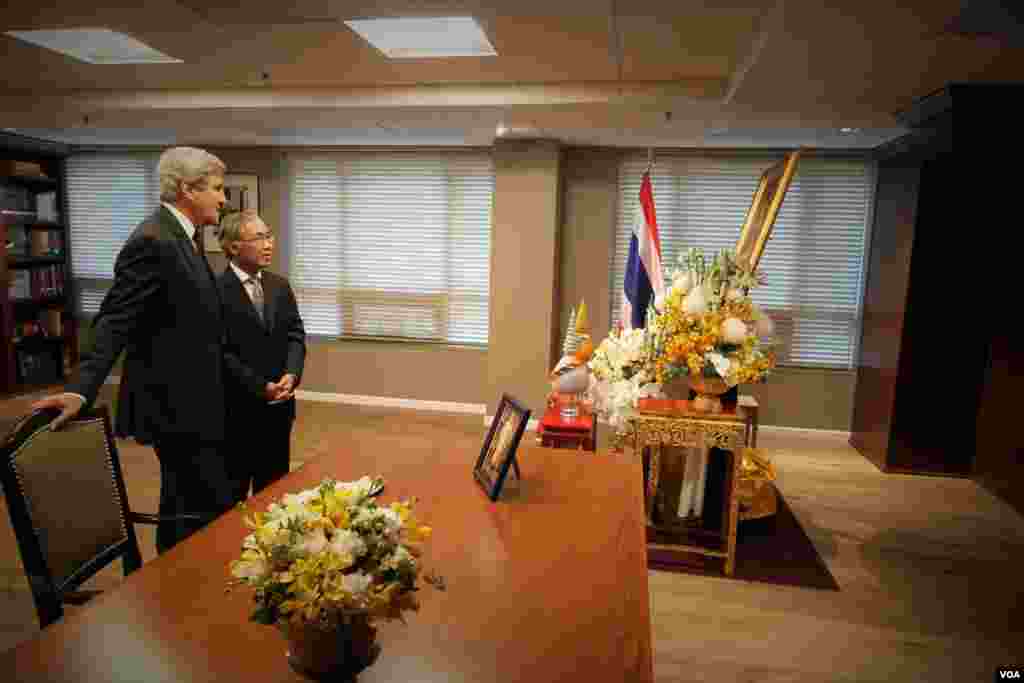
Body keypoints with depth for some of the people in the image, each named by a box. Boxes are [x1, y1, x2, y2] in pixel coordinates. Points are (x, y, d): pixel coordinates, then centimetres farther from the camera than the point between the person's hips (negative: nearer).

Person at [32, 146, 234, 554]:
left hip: (186, 399, 10)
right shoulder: (152, 241, -19)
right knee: (214, 511, -2)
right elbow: (114, 323, -22)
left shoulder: (181, 234, 11)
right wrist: (82, 389, -29)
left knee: (184, 510, 21)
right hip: (176, 404, -10)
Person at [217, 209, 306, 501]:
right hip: (236, 409, -6)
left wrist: (291, 375, -11)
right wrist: (260, 387, -16)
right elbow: (220, 352, -16)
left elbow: (295, 334, 5)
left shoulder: (280, 286, 8)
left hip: (278, 405, 6)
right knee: (232, 492, 11)